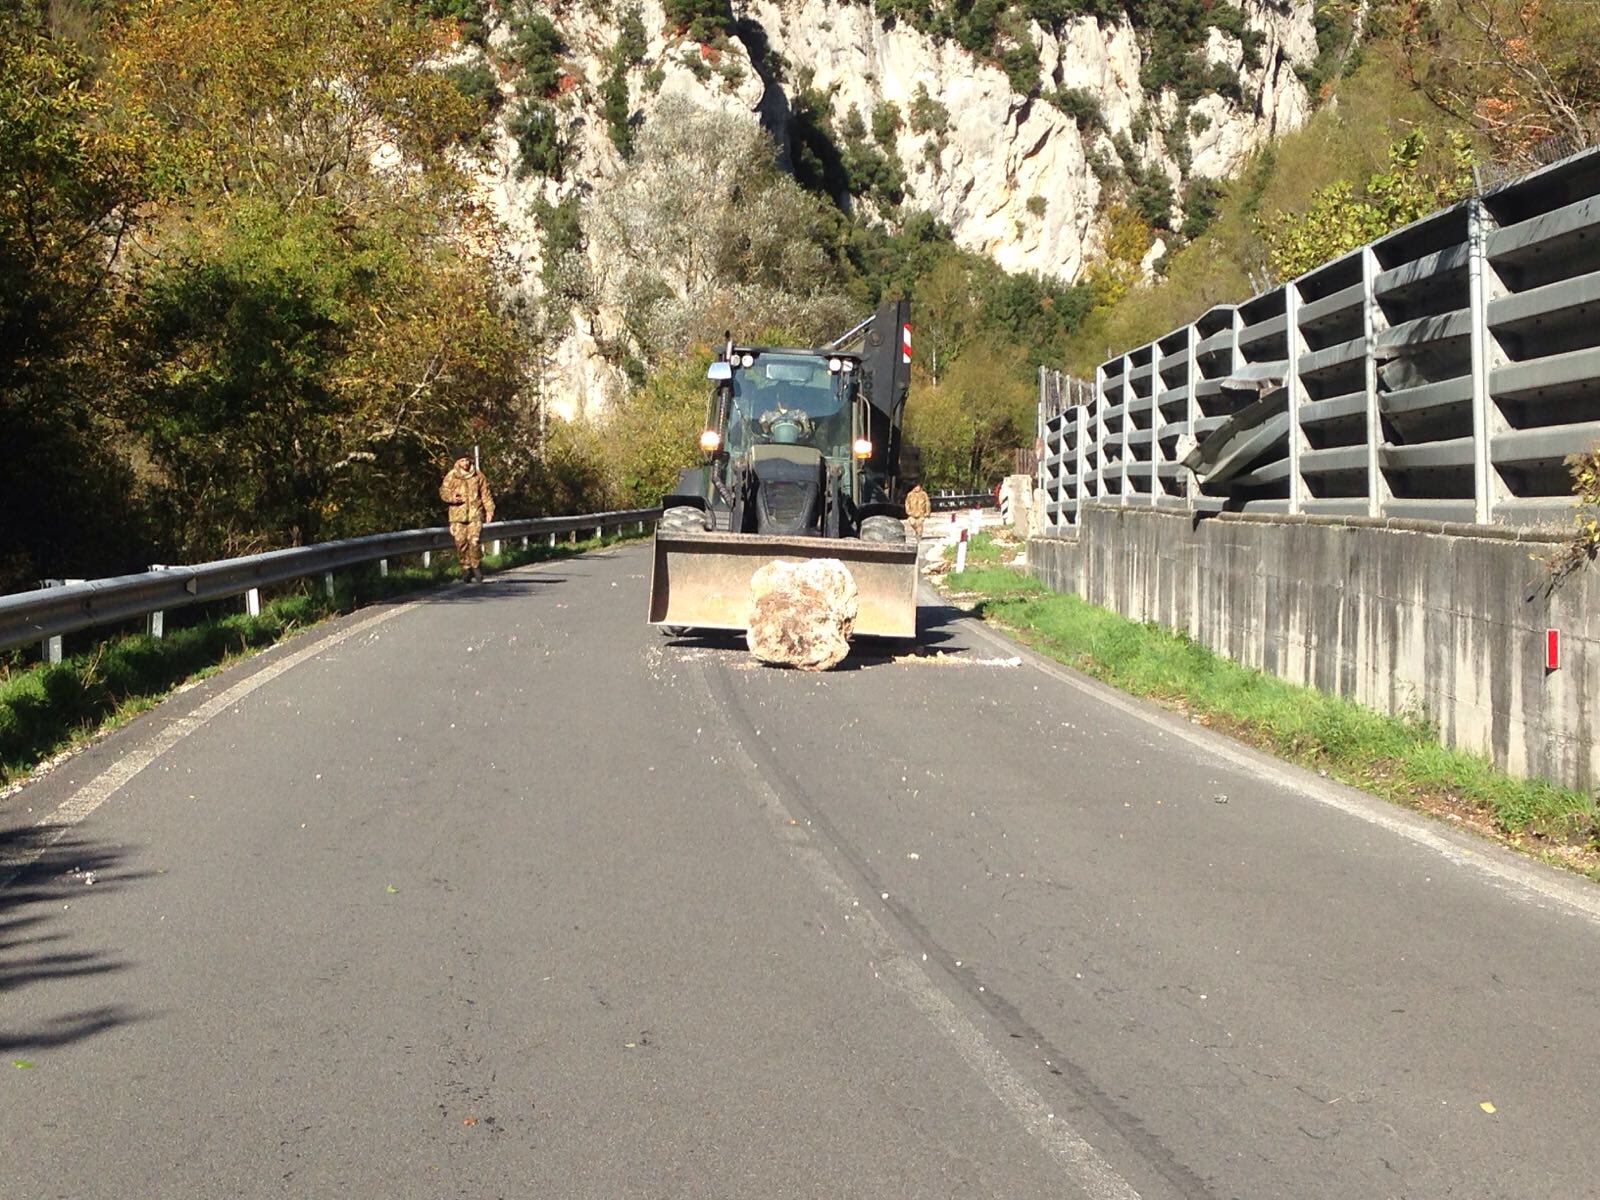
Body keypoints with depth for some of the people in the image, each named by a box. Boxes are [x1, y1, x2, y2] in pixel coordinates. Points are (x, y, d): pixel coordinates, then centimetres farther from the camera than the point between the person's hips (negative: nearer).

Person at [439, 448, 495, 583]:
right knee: (461, 543, -2)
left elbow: (486, 494, 10)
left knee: (474, 541, -12)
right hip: (458, 515, 1)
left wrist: (489, 510, 3)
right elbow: (443, 491, 6)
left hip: (475, 514, -1)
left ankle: (477, 568, 1)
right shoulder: (451, 476, 3)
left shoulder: (478, 475, 6)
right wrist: (451, 497, -15)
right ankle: (466, 569, 10)